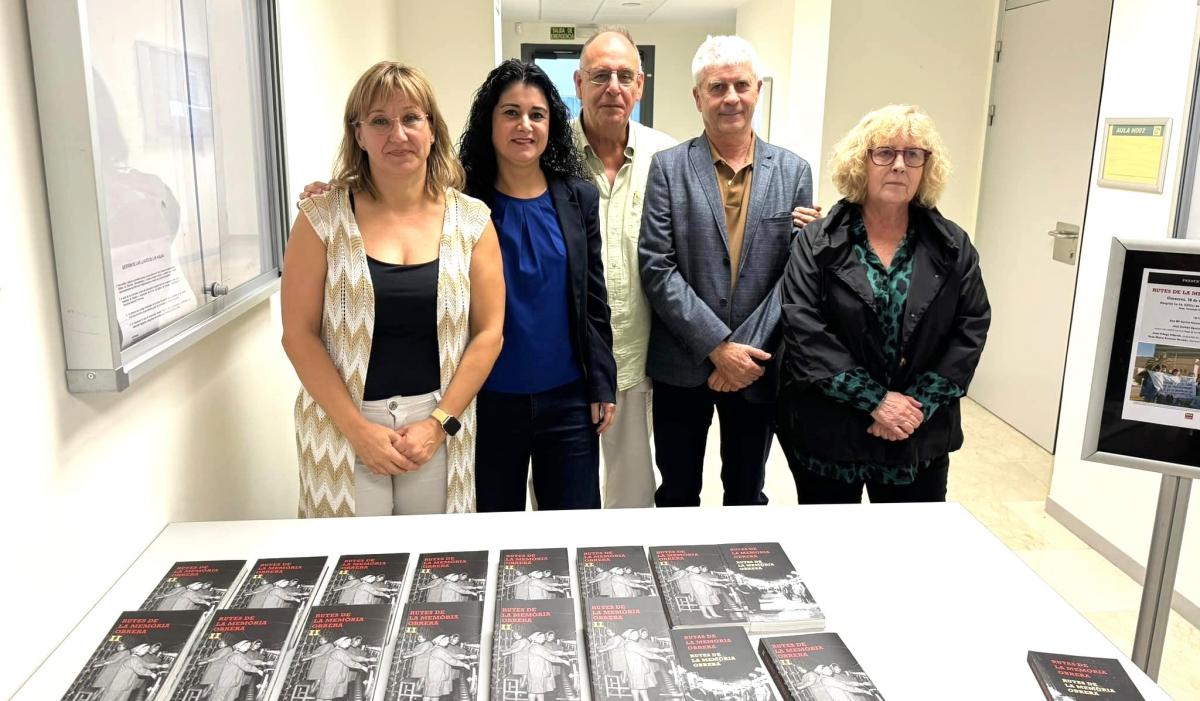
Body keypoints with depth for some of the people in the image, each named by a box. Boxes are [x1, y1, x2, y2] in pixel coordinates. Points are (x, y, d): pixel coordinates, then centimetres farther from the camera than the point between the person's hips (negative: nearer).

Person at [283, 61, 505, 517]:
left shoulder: (470, 221, 0)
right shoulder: (323, 218, -3)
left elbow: (488, 332, 0)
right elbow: (299, 334, -5)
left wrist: (440, 422, -7)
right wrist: (359, 429, -10)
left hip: (439, 422, 1)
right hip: (344, 427, -1)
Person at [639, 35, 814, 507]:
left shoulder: (793, 171, 2)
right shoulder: (668, 167, -3)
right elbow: (657, 268, -11)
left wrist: (746, 350, -12)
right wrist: (717, 346, -16)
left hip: (755, 363, 2)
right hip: (682, 365, -1)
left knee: (747, 495, 18)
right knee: (677, 494, 14)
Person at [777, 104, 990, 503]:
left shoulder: (952, 246, 4)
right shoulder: (817, 243, -4)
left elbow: (972, 328, 0)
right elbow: (804, 328, -13)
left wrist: (921, 404, -12)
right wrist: (874, 399, -17)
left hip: (919, 439, 2)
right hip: (827, 433, -2)